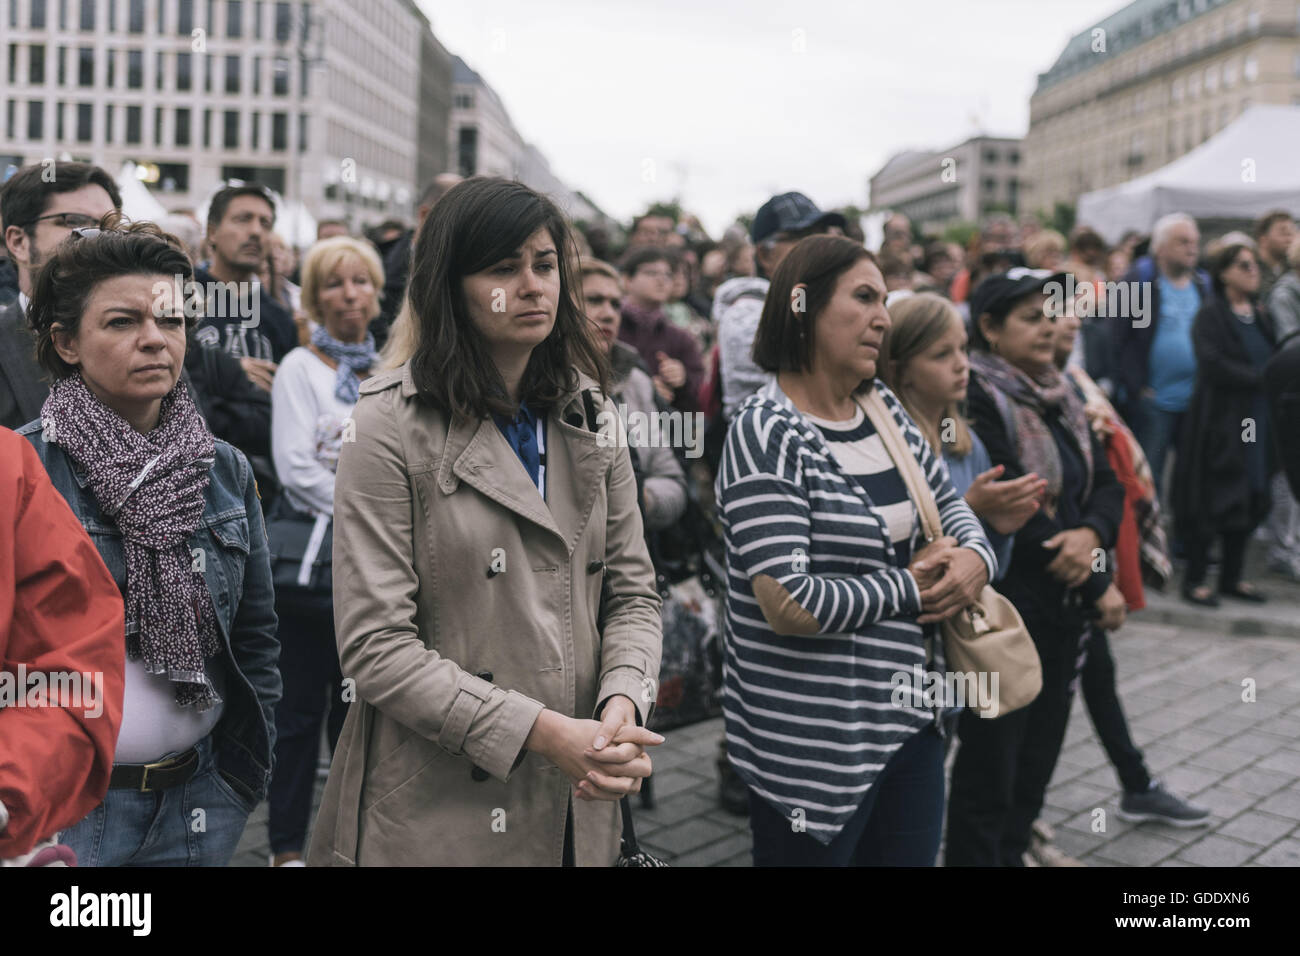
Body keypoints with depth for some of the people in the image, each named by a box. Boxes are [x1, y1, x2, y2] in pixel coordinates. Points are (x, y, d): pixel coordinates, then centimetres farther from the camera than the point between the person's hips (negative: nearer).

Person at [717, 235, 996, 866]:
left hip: (910, 714, 8)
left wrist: (975, 558, -6)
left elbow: (949, 503, 18)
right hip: (814, 739, -7)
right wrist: (913, 585, -12)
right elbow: (789, 605, -24)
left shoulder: (883, 407, 7)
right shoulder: (768, 432, -17)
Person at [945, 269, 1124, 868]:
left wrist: (1091, 534, -16)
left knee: (1037, 762, 15)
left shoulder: (1060, 398, 12)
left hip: (1061, 610, 8)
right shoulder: (975, 398, -14)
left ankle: (1013, 852, 29)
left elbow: (1106, 483, 8)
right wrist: (1099, 585, -12)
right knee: (989, 770, 2)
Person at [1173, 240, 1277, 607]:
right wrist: (1261, 378, -17)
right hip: (1219, 421, -7)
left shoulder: (1258, 315, 15)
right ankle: (1195, 579, 6)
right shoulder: (1211, 315, -7)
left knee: (1249, 502, 9)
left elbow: (1274, 359, 21)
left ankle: (1232, 577, 19)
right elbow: (1213, 364, -18)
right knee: (1211, 499, -4)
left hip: (1256, 423, 7)